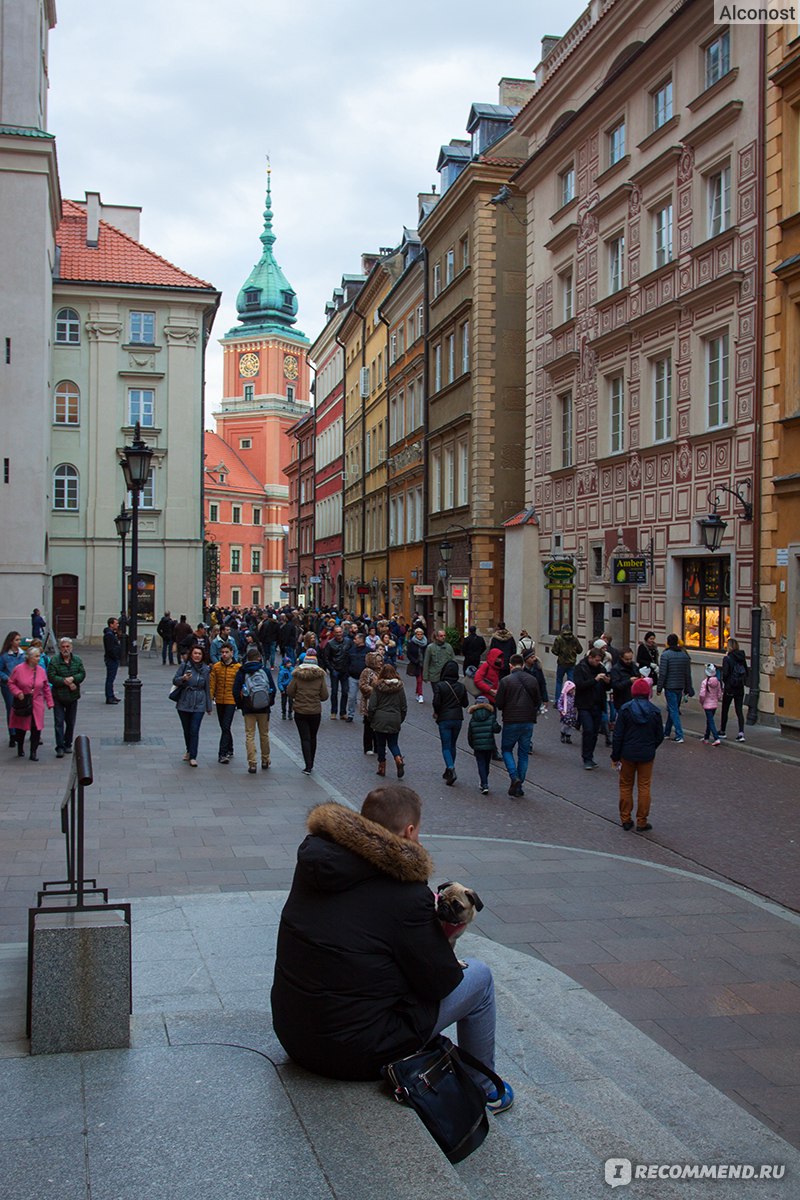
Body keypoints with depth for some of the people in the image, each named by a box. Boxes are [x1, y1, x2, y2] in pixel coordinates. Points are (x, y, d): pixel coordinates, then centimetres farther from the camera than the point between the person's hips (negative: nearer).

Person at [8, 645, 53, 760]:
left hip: (37, 705, 2)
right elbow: (11, 683, 1)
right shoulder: (19, 669, -8)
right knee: (20, 728, 9)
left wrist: (49, 702, 8)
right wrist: (18, 692, -15)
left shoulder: (41, 670, 3)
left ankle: (33, 752, 4)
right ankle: (20, 750, 30)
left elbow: (46, 688, 10)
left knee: (37, 728, -5)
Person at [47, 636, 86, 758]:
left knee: (71, 722, 12)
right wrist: (66, 682, -18)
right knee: (59, 722, -6)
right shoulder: (54, 660, -7)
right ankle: (60, 747, -5)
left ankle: (68, 744, 26)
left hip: (72, 697, 3)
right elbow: (51, 677, -14)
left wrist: (73, 678, -19)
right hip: (58, 696, -3)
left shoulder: (77, 660, 4)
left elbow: (82, 674, 0)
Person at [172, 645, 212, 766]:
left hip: (199, 704, 0)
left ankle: (193, 757, -4)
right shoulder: (184, 666, -1)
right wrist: (183, 678, -24)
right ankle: (189, 751, 34)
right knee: (186, 730, 12)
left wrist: (209, 706, 14)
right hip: (184, 703, 0)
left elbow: (207, 688, 11)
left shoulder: (205, 669, 4)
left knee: (194, 730, -8)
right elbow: (175, 681, -2)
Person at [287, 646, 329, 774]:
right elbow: (324, 696, -4)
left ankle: (308, 766, -7)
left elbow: (289, 692, -6)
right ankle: (311, 764, 25)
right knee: (313, 737, 17)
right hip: (315, 712, 1)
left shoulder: (297, 675, -8)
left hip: (300, 712, -1)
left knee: (305, 738, 1)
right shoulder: (320, 675, -6)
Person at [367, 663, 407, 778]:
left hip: (380, 720, -2)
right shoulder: (400, 686, -2)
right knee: (393, 743, 14)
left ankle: (382, 767, 16)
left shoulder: (378, 687, -9)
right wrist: (400, 720, 16)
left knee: (380, 744, 12)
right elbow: (404, 707, 3)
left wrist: (371, 720, 7)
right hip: (395, 720, 2)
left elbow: (372, 706, -8)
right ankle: (399, 759, -12)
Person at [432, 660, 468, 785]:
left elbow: (436, 702, -14)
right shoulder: (461, 686, 2)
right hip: (458, 718, 4)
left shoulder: (439, 686, -11)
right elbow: (465, 703, 6)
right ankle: (449, 771, 24)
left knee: (446, 747, -1)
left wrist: (436, 713, 5)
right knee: (452, 745, 17)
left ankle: (451, 769, -21)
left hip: (444, 719, -4)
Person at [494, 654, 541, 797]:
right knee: (524, 753, 12)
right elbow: (538, 701, 7)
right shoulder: (532, 680, 2)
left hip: (511, 722, -3)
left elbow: (499, 704, -8)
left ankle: (514, 777, -7)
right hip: (529, 722, 3)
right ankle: (519, 786, 12)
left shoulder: (506, 681, -10)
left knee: (506, 749, 14)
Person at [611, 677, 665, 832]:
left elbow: (618, 735, -8)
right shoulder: (654, 711, -5)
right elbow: (660, 736, 3)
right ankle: (642, 822, 11)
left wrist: (615, 755, 0)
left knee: (626, 786, 13)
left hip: (628, 754, -1)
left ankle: (626, 819, 17)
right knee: (644, 787, 9)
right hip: (647, 755, 1)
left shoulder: (625, 709, -10)